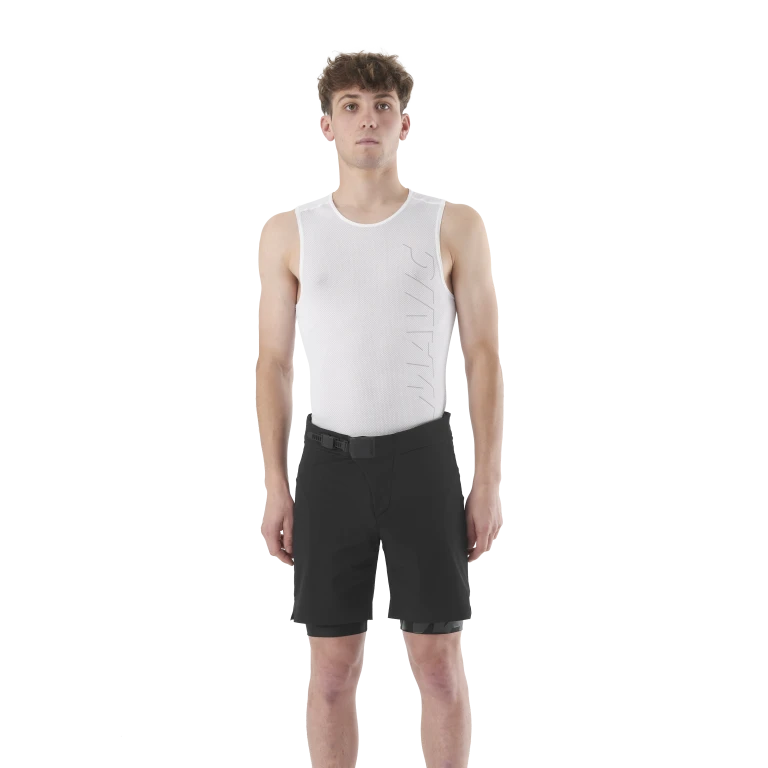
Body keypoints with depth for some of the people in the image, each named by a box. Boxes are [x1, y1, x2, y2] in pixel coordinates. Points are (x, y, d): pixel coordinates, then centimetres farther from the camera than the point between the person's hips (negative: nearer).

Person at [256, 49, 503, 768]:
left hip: (422, 458, -1)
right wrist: (275, 487, 1)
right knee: (332, 666, 6)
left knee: (439, 661, 2)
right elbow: (274, 362, 6)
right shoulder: (289, 233, 3)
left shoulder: (455, 225, -1)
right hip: (329, 464, 1)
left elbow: (484, 356, 0)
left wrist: (490, 481, -5)